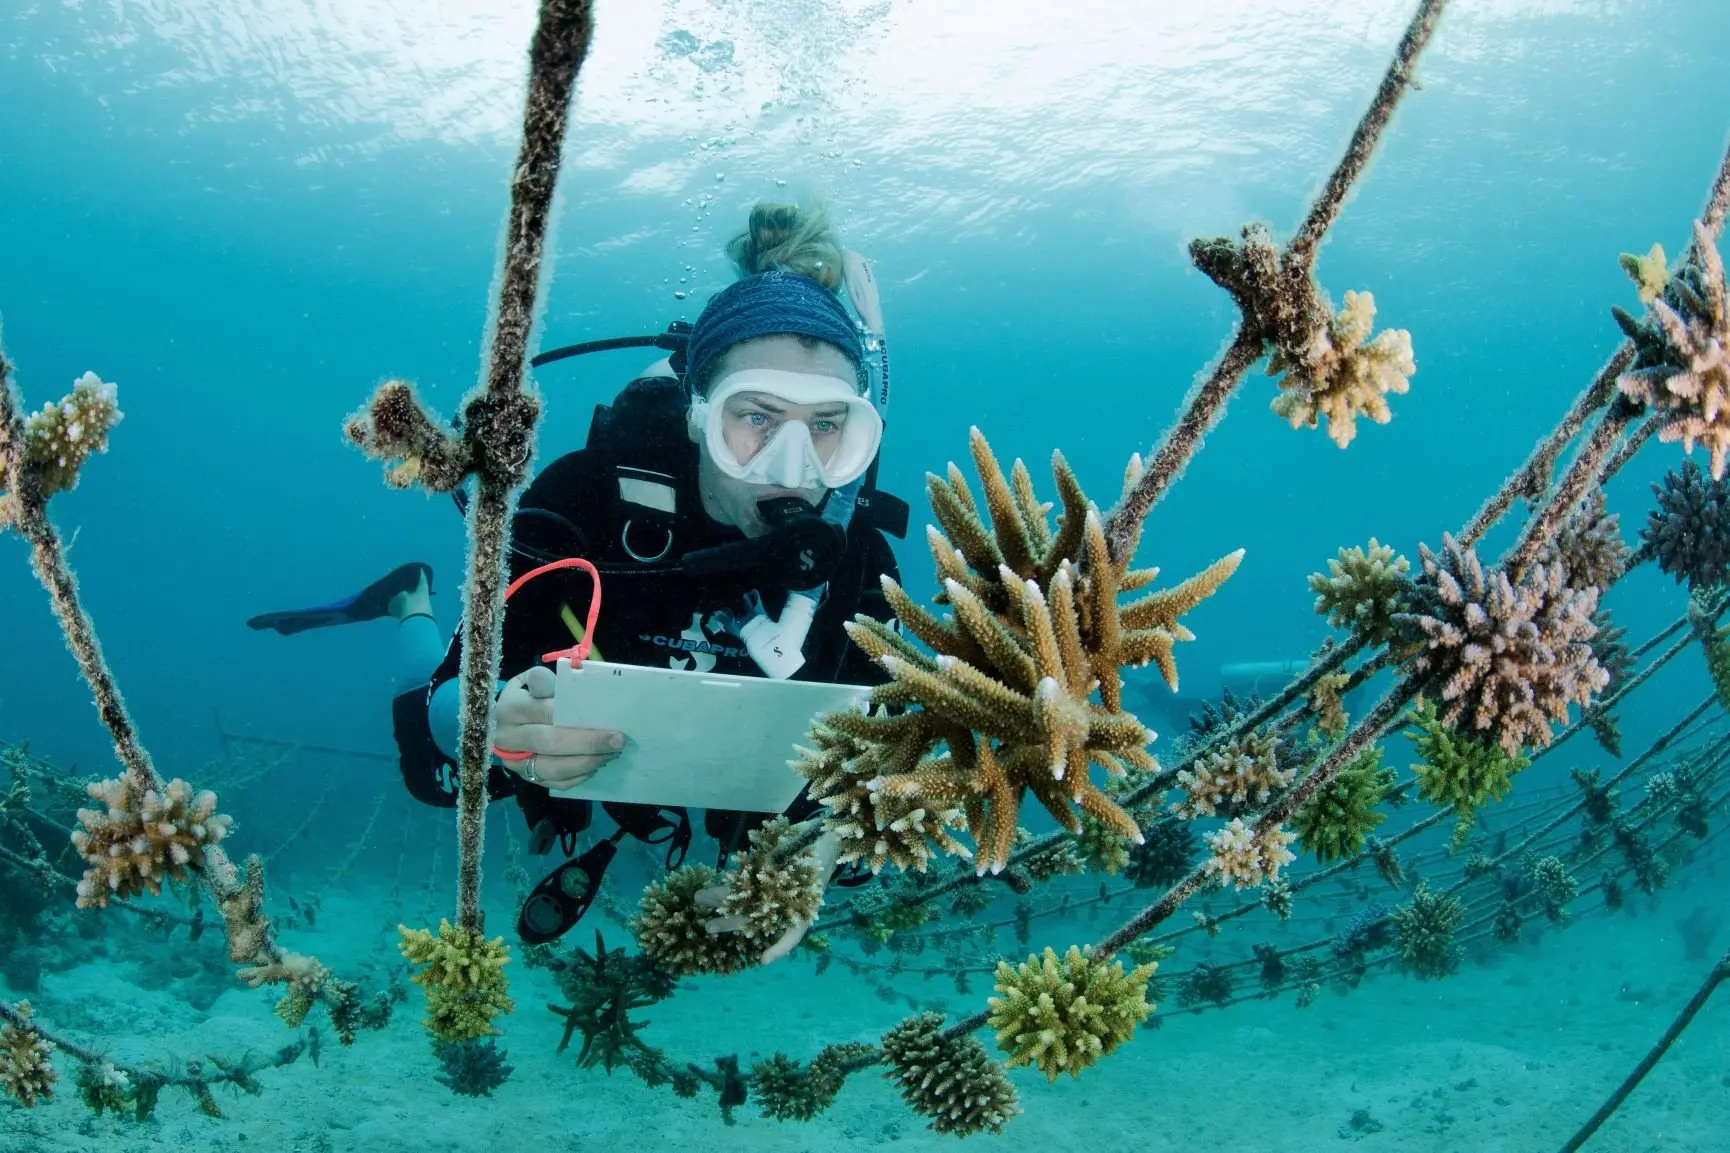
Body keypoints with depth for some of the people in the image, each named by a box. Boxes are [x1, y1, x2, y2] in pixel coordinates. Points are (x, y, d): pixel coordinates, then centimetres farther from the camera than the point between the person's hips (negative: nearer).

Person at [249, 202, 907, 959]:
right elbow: (449, 706, -39)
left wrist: (814, 853, -50)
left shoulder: (852, 553, -33)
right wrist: (502, 724, -63)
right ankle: (411, 605, 45)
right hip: (573, 725, -2)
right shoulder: (591, 492, -40)